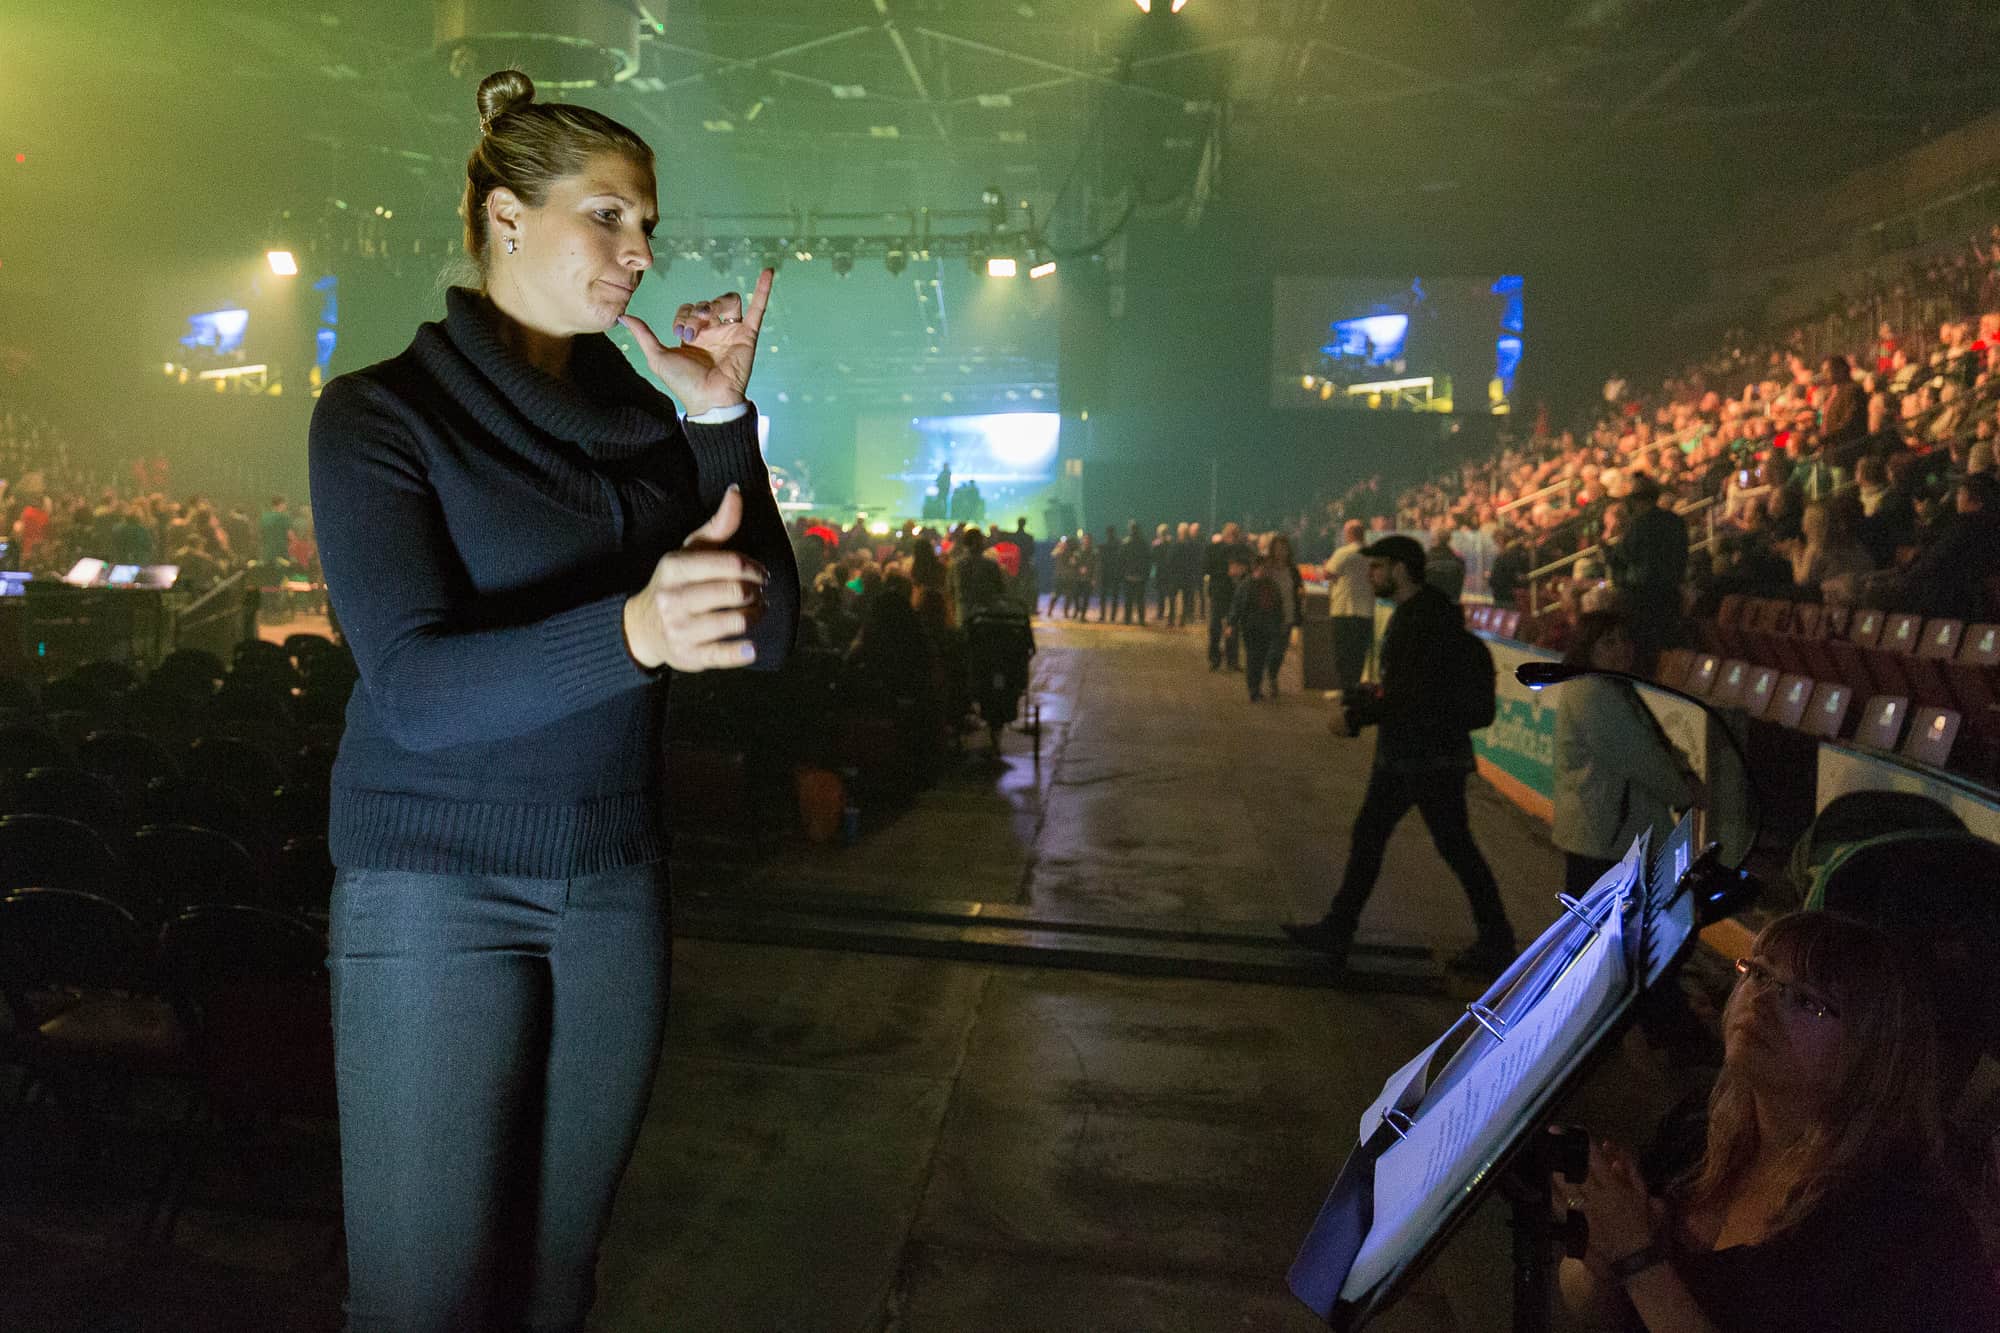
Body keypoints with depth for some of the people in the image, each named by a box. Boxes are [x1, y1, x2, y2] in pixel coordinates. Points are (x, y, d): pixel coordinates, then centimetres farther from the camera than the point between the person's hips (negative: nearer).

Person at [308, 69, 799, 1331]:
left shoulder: (644, 417, 8)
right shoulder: (382, 413, -6)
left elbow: (767, 631, 0)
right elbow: (417, 688, -20)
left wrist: (722, 422, -9)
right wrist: (632, 630, -37)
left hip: (618, 884, 4)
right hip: (441, 893, -4)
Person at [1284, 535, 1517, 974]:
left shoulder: (1431, 617, -20)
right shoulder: (1408, 614, 12)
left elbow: (1417, 695, -26)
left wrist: (1357, 713, -19)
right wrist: (1359, 706, 9)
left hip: (1431, 756, -10)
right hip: (1402, 753, 10)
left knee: (1456, 848, 2)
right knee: (1367, 835, 12)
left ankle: (1497, 943, 18)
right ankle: (1337, 932, 19)